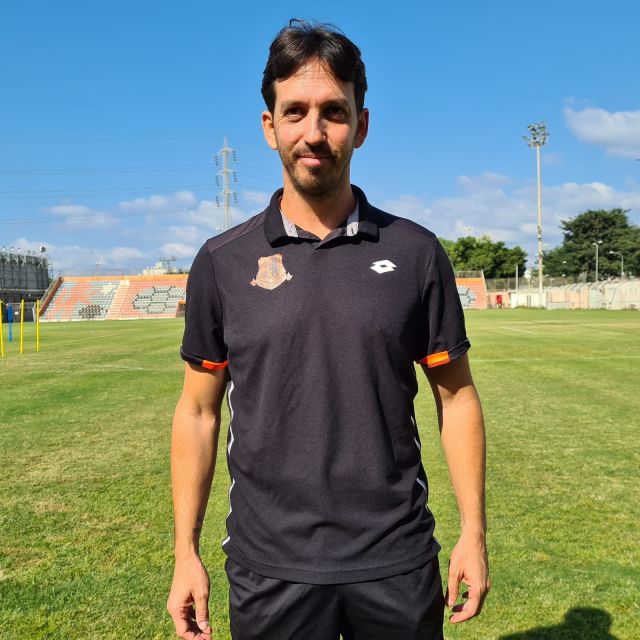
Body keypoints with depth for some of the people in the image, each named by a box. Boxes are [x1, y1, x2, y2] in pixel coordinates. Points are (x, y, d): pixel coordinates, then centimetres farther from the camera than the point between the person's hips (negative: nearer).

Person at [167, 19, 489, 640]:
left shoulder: (416, 251, -3)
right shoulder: (222, 262, -3)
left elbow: (456, 396, 2)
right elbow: (198, 412, 2)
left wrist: (473, 532, -1)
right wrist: (186, 553, 1)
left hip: (398, 561, 1)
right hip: (269, 566, 0)